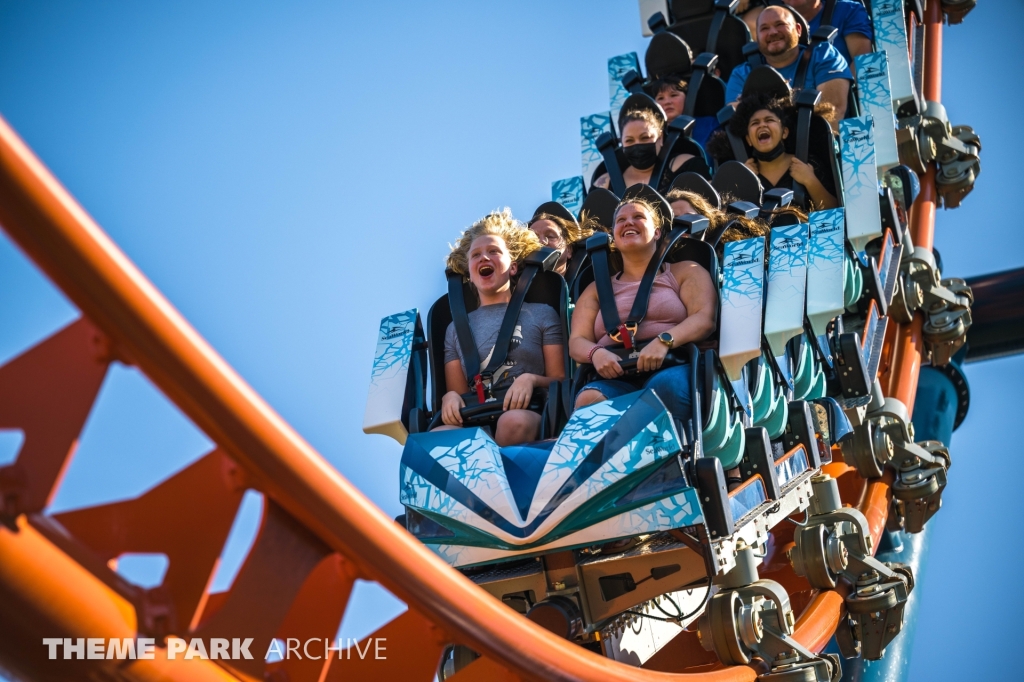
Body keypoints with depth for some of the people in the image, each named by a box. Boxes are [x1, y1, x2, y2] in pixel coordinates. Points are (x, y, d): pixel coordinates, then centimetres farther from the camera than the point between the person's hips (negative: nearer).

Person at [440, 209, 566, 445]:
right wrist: (450, 397, -4)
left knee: (514, 421, -41)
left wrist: (531, 379, -9)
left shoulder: (541, 314, 16)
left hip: (529, 413, -1)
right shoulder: (457, 328, 24)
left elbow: (560, 380, 12)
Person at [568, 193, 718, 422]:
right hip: (615, 378, 2)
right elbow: (577, 342, 15)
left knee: (665, 386, -40)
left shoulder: (685, 272, 19)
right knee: (588, 399, -35)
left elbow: (705, 319, 2)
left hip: (670, 368, -2)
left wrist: (664, 341, -18)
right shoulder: (598, 289, 27)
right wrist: (596, 353, -11)